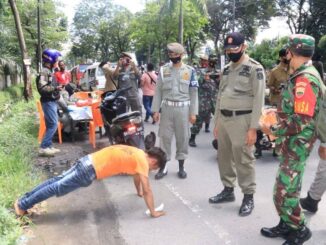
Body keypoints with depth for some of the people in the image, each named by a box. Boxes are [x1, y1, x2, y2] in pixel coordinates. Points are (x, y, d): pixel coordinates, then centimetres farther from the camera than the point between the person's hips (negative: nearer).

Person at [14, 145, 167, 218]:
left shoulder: (138, 153, 15)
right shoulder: (143, 161, -11)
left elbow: (136, 174, 34)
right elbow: (147, 190, -10)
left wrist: (139, 192, 45)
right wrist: (153, 212, -1)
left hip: (89, 161, 8)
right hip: (90, 171, -8)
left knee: (57, 181, 15)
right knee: (57, 188, 2)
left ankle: (23, 200, 25)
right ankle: (22, 205, 12)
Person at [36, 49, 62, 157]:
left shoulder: (49, 71, 15)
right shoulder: (44, 72, -16)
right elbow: (42, 87, -25)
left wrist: (57, 87, 14)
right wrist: (55, 88, -27)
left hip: (52, 101, 10)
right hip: (48, 102, -10)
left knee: (51, 125, 12)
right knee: (53, 125, -11)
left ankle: (48, 146, 19)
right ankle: (43, 147, -8)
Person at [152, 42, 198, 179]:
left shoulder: (190, 71, 3)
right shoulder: (163, 70, 7)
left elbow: (193, 93, 2)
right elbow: (158, 91, 7)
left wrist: (193, 112, -4)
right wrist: (155, 110, 0)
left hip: (183, 108, -1)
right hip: (167, 108, 1)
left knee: (182, 137, 5)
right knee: (164, 137, 3)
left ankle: (181, 166, 18)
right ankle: (163, 166, 13)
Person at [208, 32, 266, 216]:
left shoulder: (255, 68, -7)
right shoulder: (226, 69, 15)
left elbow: (258, 99, -11)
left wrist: (253, 128, -16)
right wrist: (217, 122, 15)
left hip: (242, 120, -7)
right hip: (224, 118, 7)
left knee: (243, 161, -2)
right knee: (224, 157, 13)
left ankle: (248, 197, 12)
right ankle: (228, 190, 28)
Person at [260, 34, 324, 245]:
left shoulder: (305, 80, -22)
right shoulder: (303, 76, 10)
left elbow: (300, 123, -26)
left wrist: (272, 130, -17)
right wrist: (279, 112, 11)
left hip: (296, 146, -10)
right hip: (291, 144, 10)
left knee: (284, 192, -2)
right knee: (287, 187, 18)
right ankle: (286, 225, 31)